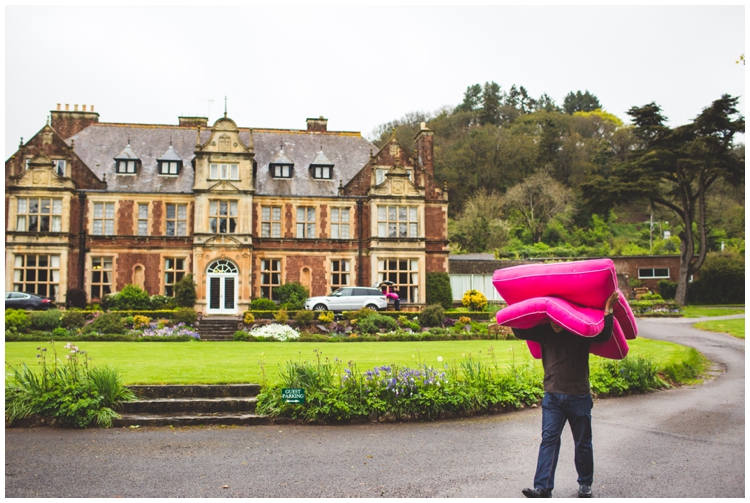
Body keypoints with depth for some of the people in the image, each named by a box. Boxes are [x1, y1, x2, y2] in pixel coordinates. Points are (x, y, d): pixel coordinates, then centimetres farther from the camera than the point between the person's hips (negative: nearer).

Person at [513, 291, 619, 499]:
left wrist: (607, 311, -31)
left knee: (583, 443, 11)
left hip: (579, 396, -2)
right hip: (552, 396, 2)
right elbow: (520, 332, 7)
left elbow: (604, 336, -21)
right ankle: (542, 488, -10)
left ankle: (585, 484, 28)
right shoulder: (543, 332, 2)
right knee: (549, 439, -7)